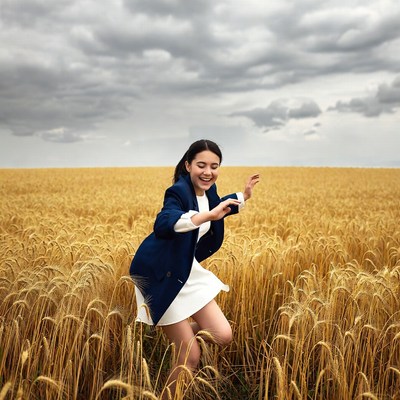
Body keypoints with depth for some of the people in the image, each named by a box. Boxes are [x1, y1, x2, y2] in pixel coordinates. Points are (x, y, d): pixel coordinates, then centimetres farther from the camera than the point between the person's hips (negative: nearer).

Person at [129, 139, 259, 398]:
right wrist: (206, 216, -52)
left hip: (188, 270, 8)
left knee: (223, 337, 3)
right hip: (161, 275, -7)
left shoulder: (207, 190, 2)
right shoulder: (179, 192, -22)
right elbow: (162, 225, -43)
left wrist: (243, 196, 19)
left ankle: (181, 331, 29)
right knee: (191, 357, -3)